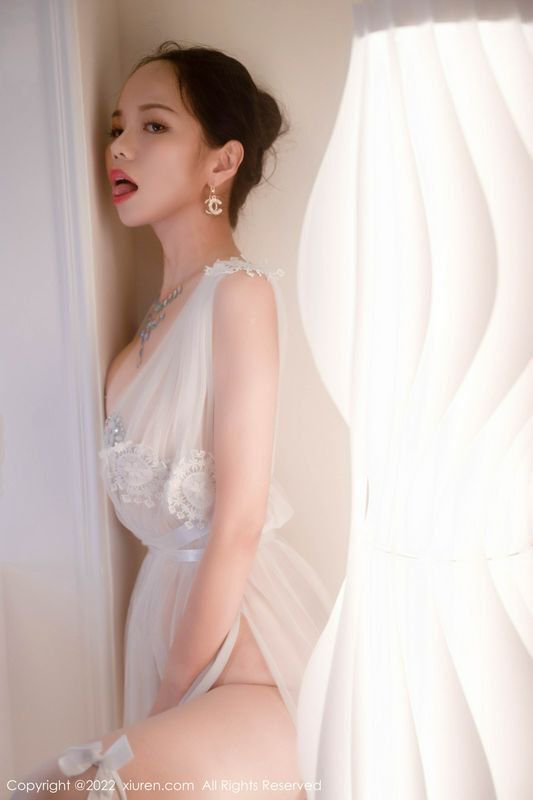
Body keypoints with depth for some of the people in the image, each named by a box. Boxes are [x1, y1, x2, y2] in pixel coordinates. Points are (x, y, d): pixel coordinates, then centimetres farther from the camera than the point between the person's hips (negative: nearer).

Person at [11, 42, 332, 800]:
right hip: (175, 599, 8)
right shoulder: (168, 305, 10)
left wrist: (166, 708, -10)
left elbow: (237, 527, -17)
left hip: (242, 641, -8)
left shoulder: (238, 290, -15)